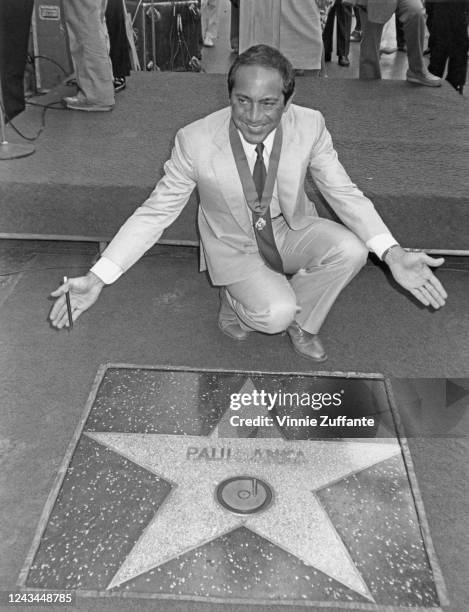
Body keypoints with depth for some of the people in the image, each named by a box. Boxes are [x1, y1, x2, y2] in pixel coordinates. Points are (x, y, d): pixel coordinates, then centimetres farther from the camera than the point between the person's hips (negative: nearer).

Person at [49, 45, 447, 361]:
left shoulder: (310, 126, -20)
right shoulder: (195, 141, -26)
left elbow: (345, 193, -12)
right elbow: (156, 211, -17)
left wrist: (393, 255, -28)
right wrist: (98, 278, -26)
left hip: (292, 229, 3)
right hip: (235, 246, -3)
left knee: (351, 250, -24)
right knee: (275, 313, -28)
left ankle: (300, 320, 4)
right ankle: (236, 301, 10)